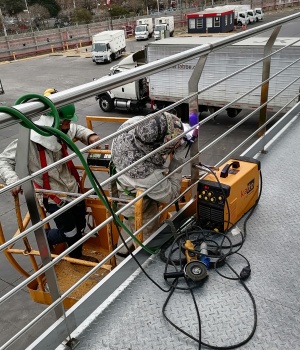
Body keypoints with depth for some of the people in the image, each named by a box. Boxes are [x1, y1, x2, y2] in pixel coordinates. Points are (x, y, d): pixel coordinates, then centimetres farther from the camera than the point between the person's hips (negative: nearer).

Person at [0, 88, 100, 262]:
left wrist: (90, 136, -3)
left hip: (73, 188, 7)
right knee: (69, 232, 7)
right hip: (54, 196, -7)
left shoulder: (59, 132, -7)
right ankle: (44, 238, 39)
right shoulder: (29, 141, -28)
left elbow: (76, 129, 17)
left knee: (80, 225, 22)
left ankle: (77, 255, 51)